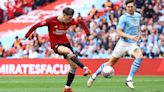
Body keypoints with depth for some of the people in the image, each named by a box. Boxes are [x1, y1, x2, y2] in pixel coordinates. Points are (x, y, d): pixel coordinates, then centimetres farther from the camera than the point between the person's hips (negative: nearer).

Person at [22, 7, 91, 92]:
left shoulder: (70, 21, -8)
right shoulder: (51, 21, -19)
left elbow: (81, 22, 10)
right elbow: (36, 25, -12)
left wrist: (88, 34, 3)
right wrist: (26, 36, -10)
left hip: (65, 43, 5)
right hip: (55, 45, -5)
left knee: (74, 66, -1)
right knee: (68, 51, -38)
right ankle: (84, 68, -41)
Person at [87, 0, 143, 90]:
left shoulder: (138, 16, 9)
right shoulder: (123, 18, -10)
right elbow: (119, 32, -15)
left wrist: (138, 34, 9)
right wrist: (130, 37, -28)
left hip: (133, 44, 4)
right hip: (123, 43, -4)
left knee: (140, 57, -25)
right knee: (111, 62, 3)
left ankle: (129, 80, -21)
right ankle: (94, 76, 22)